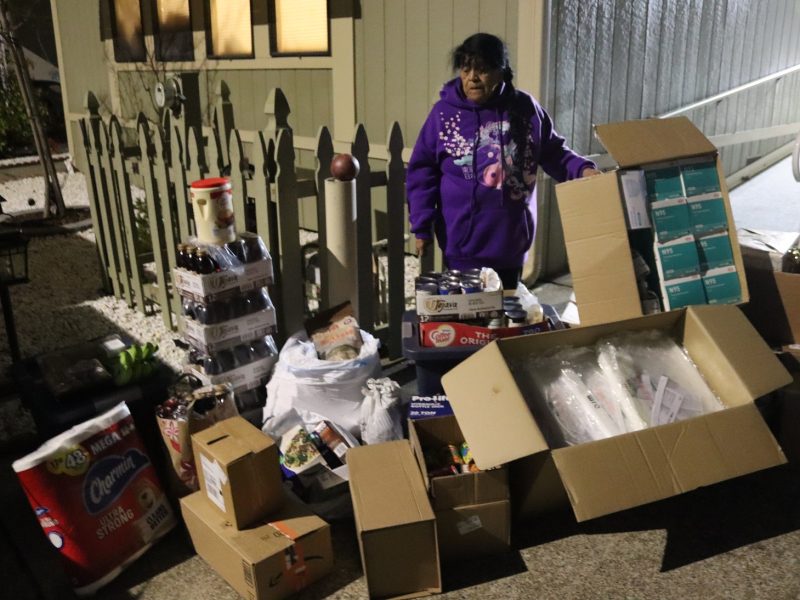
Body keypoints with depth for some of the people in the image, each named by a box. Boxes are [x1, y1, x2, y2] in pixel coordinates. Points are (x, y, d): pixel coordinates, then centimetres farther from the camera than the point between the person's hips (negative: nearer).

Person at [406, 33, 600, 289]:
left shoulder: (526, 108, 0)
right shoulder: (444, 112, -5)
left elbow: (553, 152, 11)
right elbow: (421, 172, -2)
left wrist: (582, 169, -9)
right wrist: (422, 226, -6)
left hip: (511, 241, 3)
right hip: (463, 244, -2)